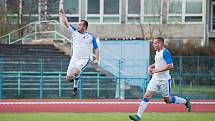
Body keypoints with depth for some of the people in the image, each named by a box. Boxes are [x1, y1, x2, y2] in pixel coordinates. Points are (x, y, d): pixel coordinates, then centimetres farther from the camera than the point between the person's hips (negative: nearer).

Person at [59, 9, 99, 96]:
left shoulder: (91, 37, -2)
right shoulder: (75, 32, 3)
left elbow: (96, 48, 3)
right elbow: (66, 23, 0)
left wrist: (97, 59, -7)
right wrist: (62, 14, -9)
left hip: (84, 60, -4)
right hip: (74, 59, 4)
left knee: (76, 72, -30)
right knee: (68, 78, 1)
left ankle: (75, 87, -5)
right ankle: (76, 77, 37)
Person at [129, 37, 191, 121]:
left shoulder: (165, 52, -18)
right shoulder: (157, 52, 9)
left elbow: (170, 66, -24)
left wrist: (158, 70, -23)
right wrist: (151, 66, 9)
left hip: (164, 79, -7)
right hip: (155, 78, 7)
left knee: (167, 100, 6)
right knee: (147, 96, -5)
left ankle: (185, 101, 29)